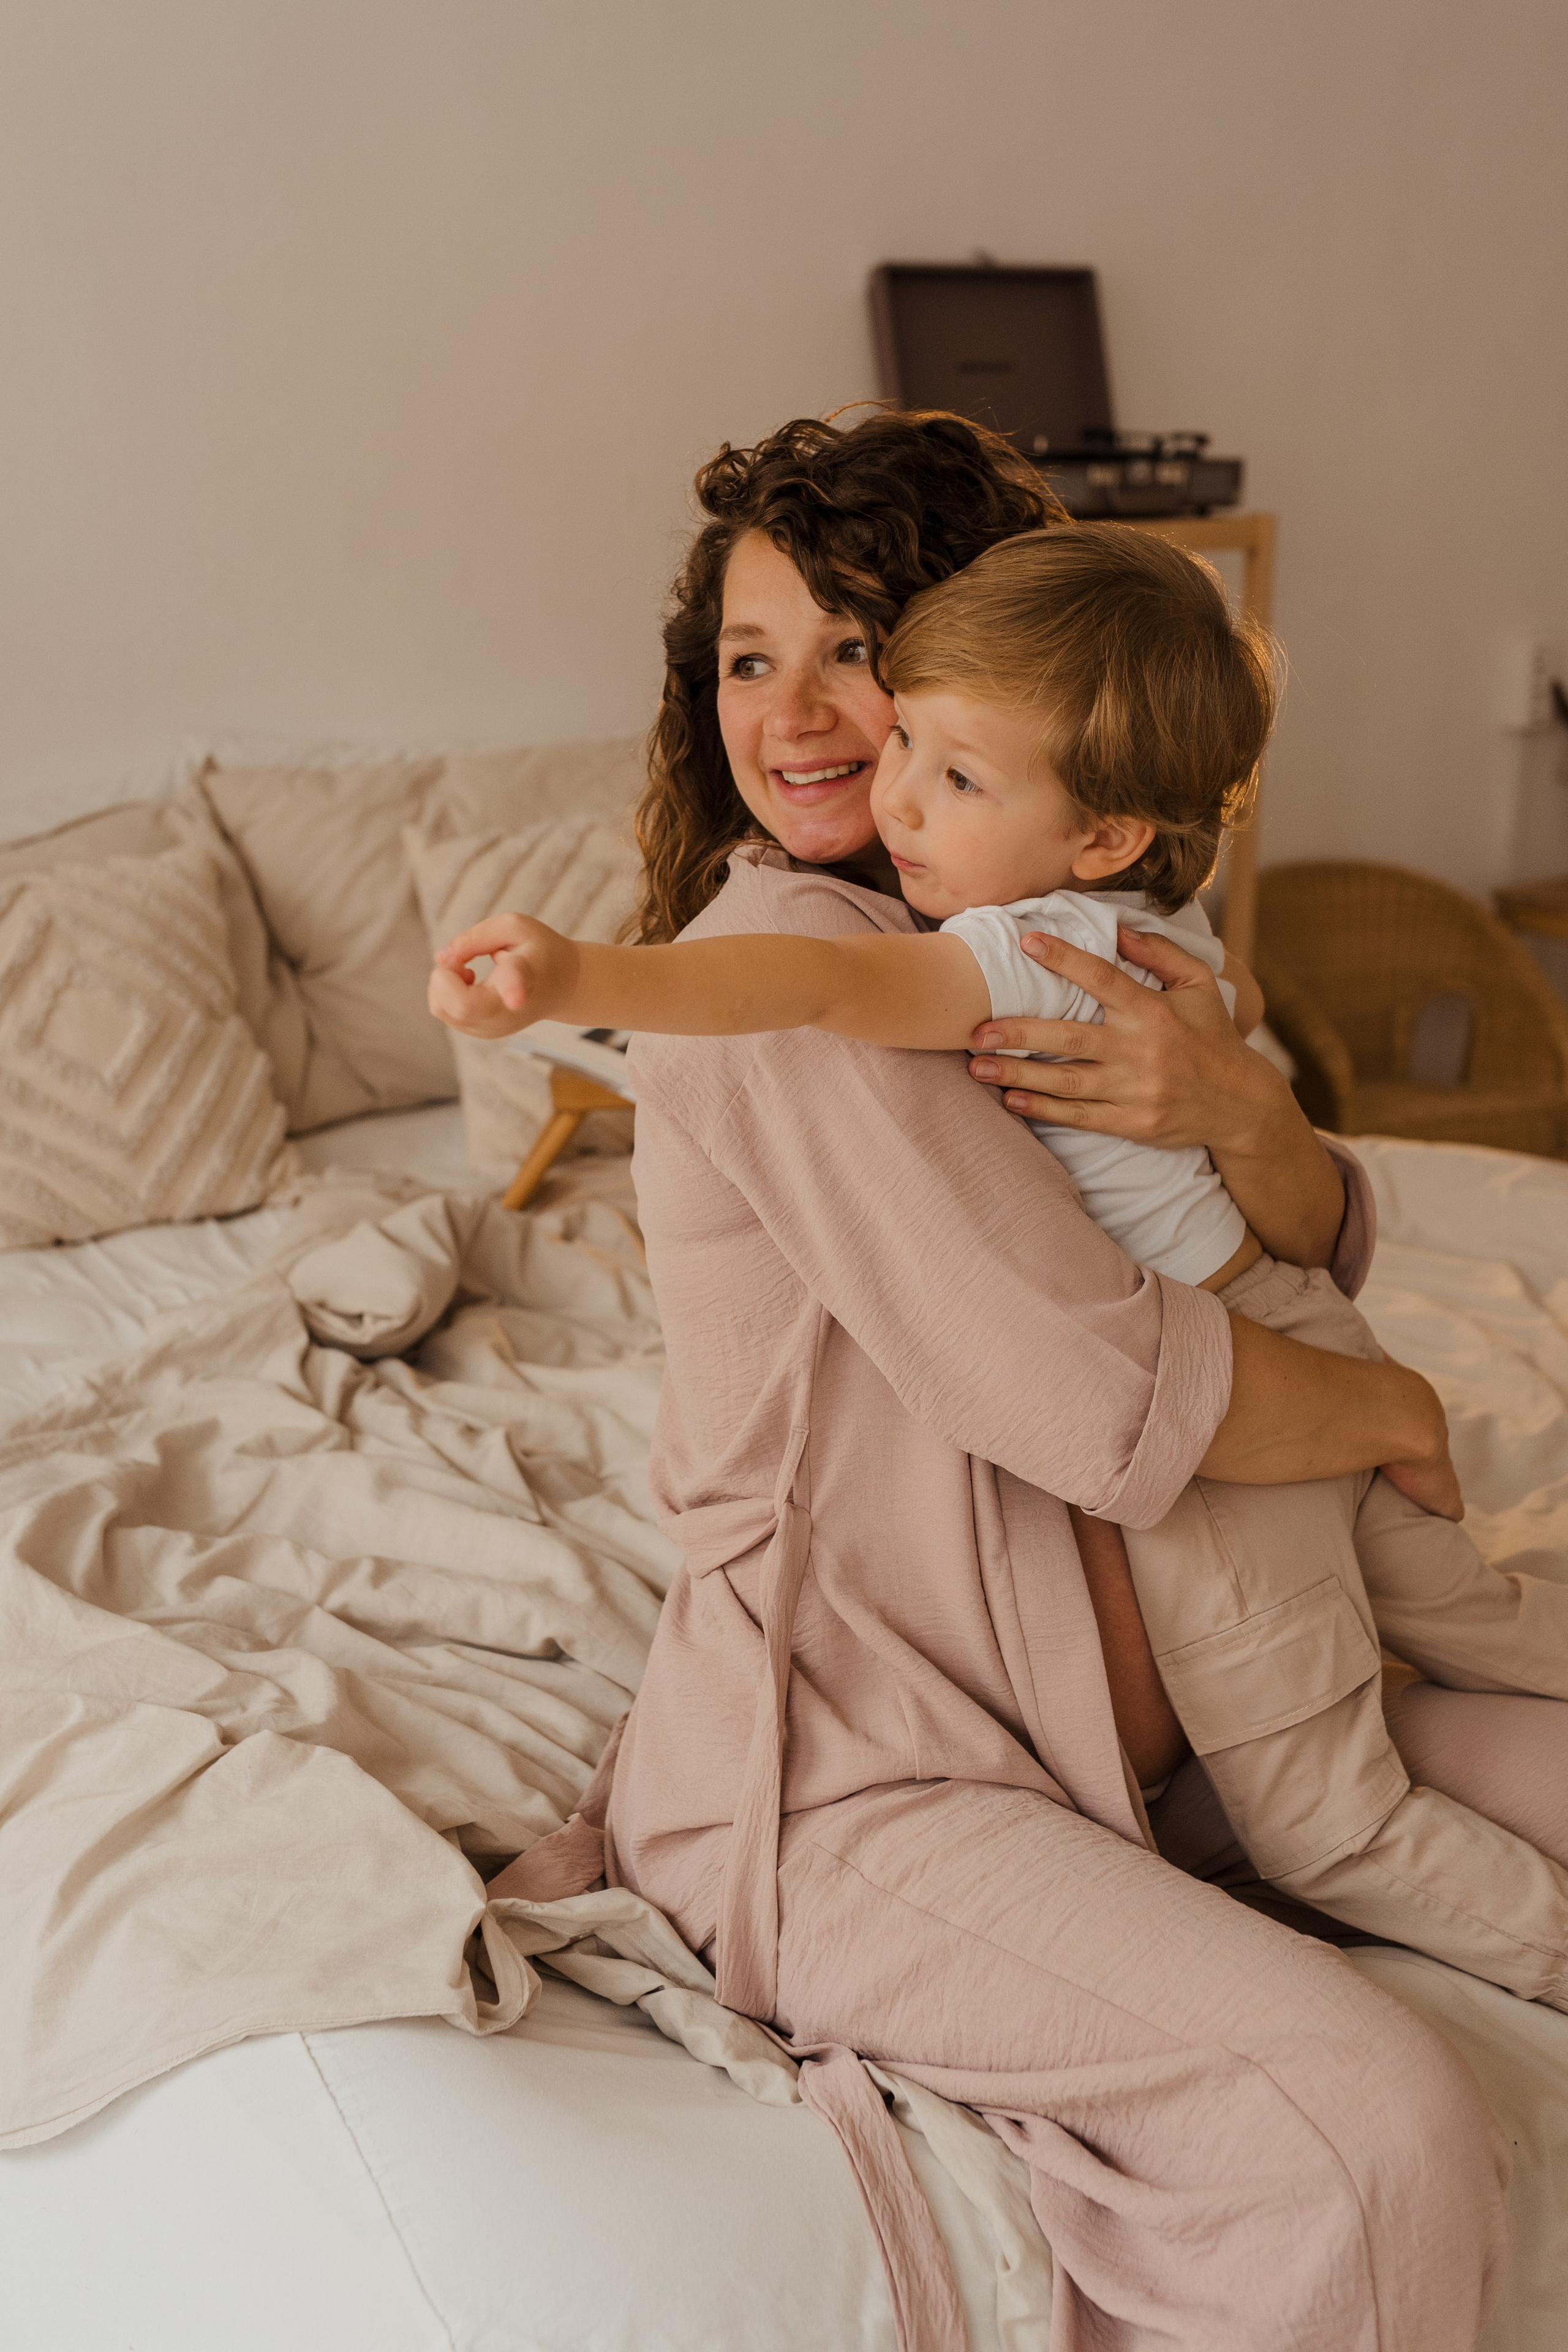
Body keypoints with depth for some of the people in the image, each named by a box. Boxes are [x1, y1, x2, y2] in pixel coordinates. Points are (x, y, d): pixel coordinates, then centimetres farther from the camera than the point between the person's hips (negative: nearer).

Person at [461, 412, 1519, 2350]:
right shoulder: (784, 956, -18)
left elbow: (1323, 1244, 2)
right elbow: (1116, 1394, -23)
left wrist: (1241, 1113, -21)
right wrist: (1407, 1414, -5)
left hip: (1045, 1684, 9)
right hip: (841, 1772, -8)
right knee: (1380, 2147, -22)